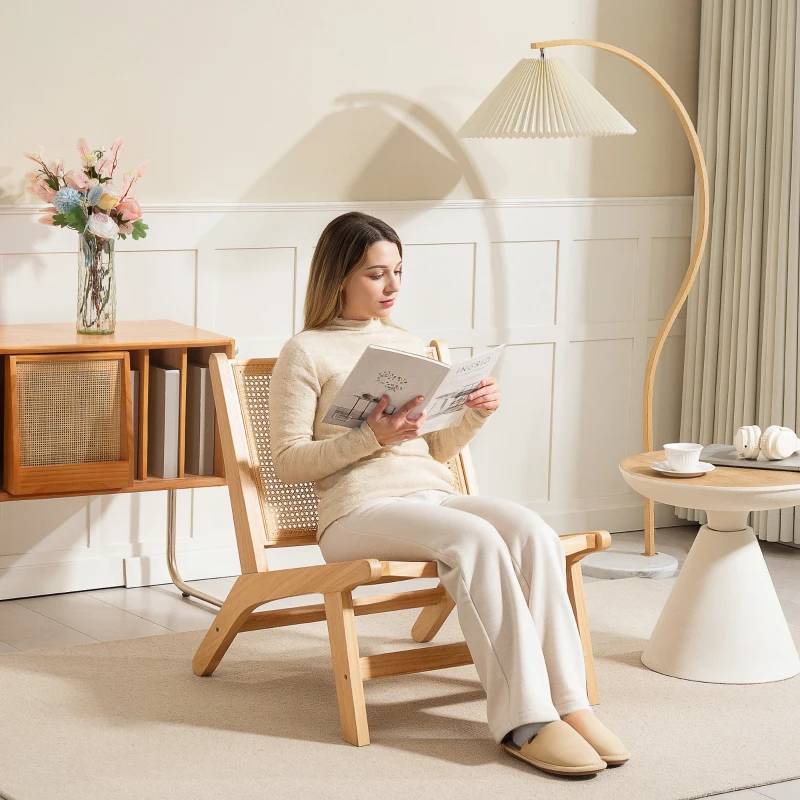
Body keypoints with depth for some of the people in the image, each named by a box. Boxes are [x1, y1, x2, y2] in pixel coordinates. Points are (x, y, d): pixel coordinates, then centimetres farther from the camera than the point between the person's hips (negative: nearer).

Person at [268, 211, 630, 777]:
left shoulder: (409, 345, 23)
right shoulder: (306, 353, 5)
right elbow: (288, 461, -2)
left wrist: (477, 415, 5)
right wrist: (373, 437, -13)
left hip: (434, 495, 6)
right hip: (360, 511, -5)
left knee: (532, 531, -27)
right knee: (476, 538, -34)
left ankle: (568, 700, -29)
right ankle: (524, 720, -34)